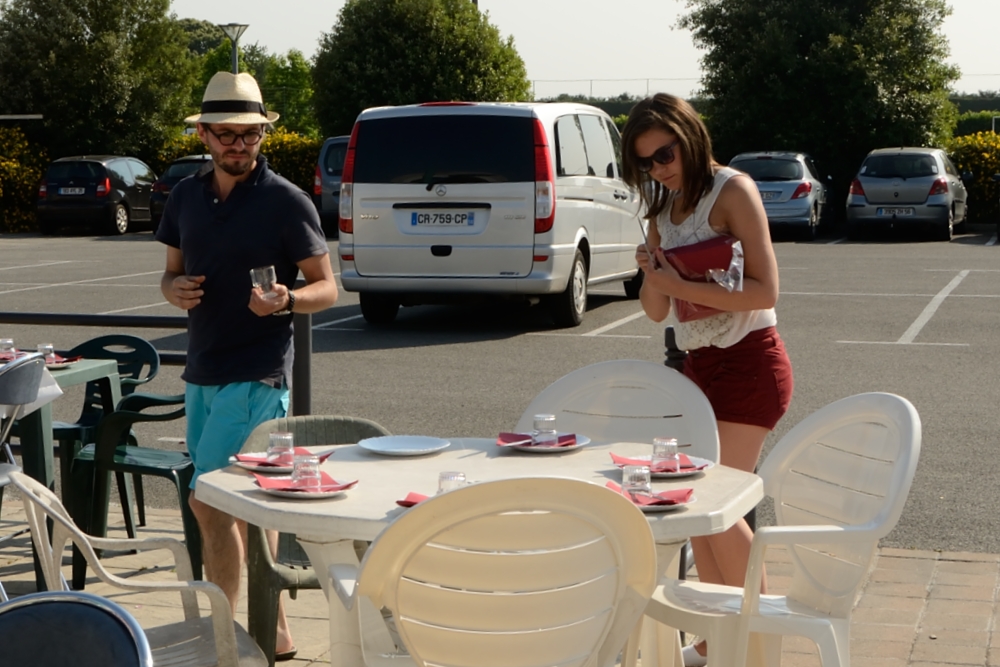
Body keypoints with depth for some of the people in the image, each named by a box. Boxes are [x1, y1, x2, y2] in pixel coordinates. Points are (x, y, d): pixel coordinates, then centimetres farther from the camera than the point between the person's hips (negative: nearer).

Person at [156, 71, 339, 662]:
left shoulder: (287, 202, -8)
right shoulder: (187, 196, 9)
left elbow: (327, 288, -5)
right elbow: (172, 273, 17)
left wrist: (286, 300, -26)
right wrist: (176, 290, -7)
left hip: (257, 375, -7)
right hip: (202, 373, 7)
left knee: (209, 500, -13)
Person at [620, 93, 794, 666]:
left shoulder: (731, 190, -11)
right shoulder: (665, 209, 11)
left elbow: (765, 291, -19)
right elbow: (657, 311, 11)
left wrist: (681, 286, -21)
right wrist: (653, 273, -9)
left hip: (747, 365, -8)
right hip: (698, 365, 8)